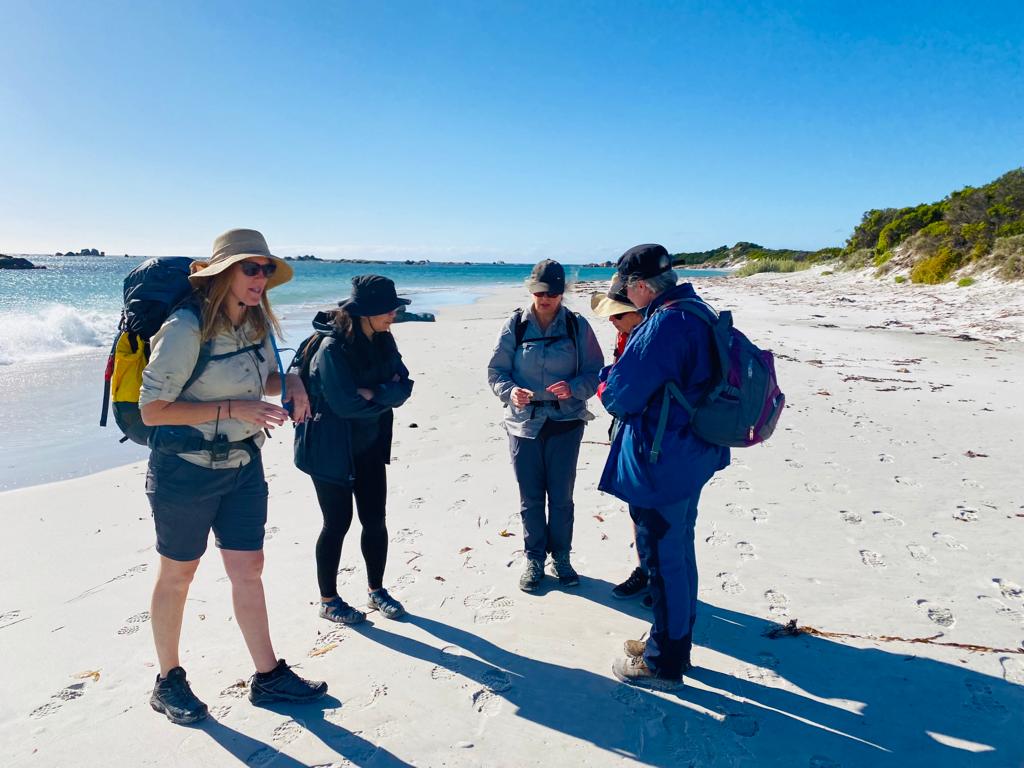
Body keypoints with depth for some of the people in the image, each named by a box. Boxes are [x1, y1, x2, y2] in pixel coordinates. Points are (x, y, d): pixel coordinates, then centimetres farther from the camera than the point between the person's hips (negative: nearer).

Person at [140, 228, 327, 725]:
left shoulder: (257, 324, 0)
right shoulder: (186, 328, -21)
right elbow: (152, 409, -19)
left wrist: (290, 382, -5)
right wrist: (232, 409, -25)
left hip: (243, 464, 6)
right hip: (185, 469, -6)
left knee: (248, 568, 11)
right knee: (177, 574, 12)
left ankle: (268, 677, 24)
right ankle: (168, 681, 32)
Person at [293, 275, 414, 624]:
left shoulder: (383, 340, 1)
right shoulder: (332, 347, -21)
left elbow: (403, 386, -5)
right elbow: (346, 404, -25)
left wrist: (374, 393, -23)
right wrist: (386, 396, -12)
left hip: (369, 447, 6)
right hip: (331, 449, -6)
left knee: (375, 520, 11)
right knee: (338, 523, 3)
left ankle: (376, 590, 29)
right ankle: (328, 601, 22)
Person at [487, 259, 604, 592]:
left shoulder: (577, 326, -3)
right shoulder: (515, 325, -1)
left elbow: (595, 373, -1)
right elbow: (495, 370, 1)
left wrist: (573, 388, -21)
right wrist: (509, 391, -19)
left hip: (565, 423, 0)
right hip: (524, 423, 1)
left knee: (561, 496, 8)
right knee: (530, 498, 9)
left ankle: (561, 558, 28)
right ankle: (534, 560, 26)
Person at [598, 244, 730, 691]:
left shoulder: (663, 325, -25)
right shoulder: (695, 312, 8)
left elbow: (621, 395, -22)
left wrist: (606, 385, 0)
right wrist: (619, 377, 7)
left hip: (659, 463, -10)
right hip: (689, 455, 10)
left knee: (662, 560, 4)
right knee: (679, 552, 21)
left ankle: (664, 664, 20)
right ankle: (673, 642, 39)